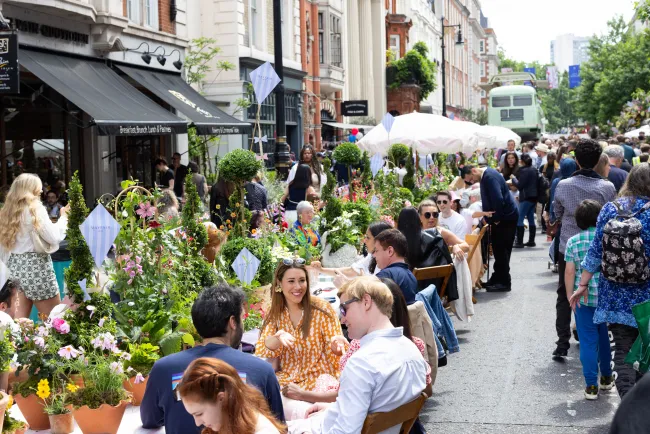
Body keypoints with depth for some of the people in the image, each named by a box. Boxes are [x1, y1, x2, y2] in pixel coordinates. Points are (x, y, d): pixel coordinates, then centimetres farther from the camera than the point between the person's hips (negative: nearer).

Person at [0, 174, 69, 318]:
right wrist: (63, 218, 2)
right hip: (35, 266, -7)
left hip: (15, 267, 7)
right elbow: (54, 237, -11)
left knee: (19, 320, 5)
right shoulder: (34, 208, -7)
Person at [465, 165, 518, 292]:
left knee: (502, 249, -5)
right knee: (498, 248, 14)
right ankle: (497, 278, 23)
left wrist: (496, 218, -17)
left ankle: (504, 282, 2)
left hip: (506, 217, -10)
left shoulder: (490, 177, -21)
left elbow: (498, 199, -28)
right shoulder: (485, 176, 10)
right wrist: (489, 218, 11)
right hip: (499, 217, 10)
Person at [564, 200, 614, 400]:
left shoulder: (573, 241, -5)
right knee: (606, 338, 20)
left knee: (588, 341, 3)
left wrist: (570, 295, 4)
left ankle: (591, 385, 0)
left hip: (583, 298, -2)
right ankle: (607, 378, 34)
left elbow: (569, 272, -6)